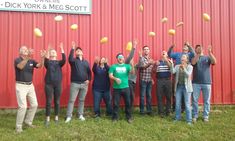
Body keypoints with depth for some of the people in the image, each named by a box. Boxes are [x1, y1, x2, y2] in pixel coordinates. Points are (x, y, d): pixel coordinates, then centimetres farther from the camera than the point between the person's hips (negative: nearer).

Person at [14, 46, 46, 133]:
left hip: (30, 85, 6)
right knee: (23, 106, -11)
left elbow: (40, 65, -9)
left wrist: (42, 57, -28)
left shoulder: (31, 61, 7)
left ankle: (28, 121, 27)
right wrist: (28, 57, -45)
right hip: (21, 86, -6)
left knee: (34, 105, 9)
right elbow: (20, 66, -30)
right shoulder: (17, 60, -8)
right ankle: (18, 126, 3)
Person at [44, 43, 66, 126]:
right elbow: (45, 62, -21)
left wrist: (62, 50, -19)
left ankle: (56, 117, 20)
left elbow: (64, 60, -13)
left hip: (58, 84, 2)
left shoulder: (59, 62, 8)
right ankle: (47, 119, 9)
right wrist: (48, 51, -27)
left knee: (57, 102, 7)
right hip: (49, 84, -2)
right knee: (48, 102, -1)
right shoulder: (48, 62, 4)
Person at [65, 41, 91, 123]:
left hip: (84, 84, 4)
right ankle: (69, 116, 1)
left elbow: (89, 72, 15)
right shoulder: (74, 60, 2)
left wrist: (88, 79, -1)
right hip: (75, 83, -4)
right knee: (71, 100, -4)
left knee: (82, 100, 10)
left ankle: (80, 115, 21)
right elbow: (70, 59, -23)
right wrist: (72, 49, -24)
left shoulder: (86, 62, 15)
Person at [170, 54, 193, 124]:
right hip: (178, 86, 3)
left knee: (187, 104, -2)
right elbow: (172, 71, -8)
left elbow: (188, 74, -16)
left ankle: (189, 120, 4)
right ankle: (177, 118, 19)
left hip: (186, 87, -3)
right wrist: (171, 64, -22)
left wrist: (184, 68, -31)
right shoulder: (177, 66, 8)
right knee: (177, 104, 7)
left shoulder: (190, 67, 0)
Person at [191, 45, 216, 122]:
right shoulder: (194, 57, 8)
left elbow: (214, 62, -9)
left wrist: (210, 52, -19)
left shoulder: (207, 57, 10)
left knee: (206, 100, 4)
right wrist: (198, 53, -22)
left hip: (207, 82, 1)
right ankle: (195, 115, 11)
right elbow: (193, 63, -14)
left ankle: (206, 116, 13)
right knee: (195, 100, 1)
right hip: (196, 82, -1)